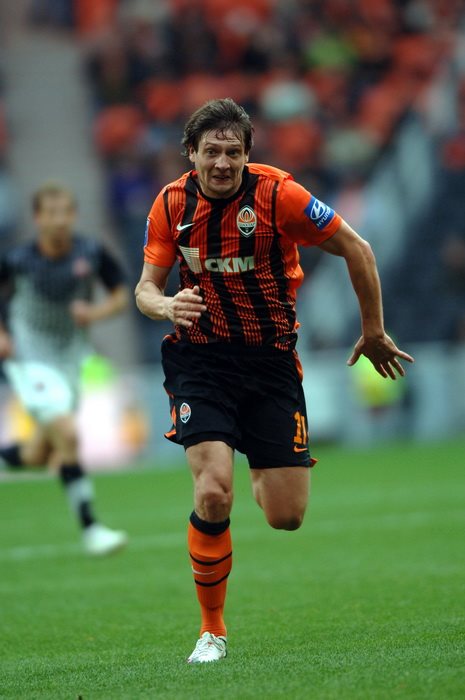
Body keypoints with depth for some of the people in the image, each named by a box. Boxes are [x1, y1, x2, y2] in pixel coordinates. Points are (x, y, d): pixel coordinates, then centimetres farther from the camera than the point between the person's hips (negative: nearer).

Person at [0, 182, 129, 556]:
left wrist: (96, 312, -18)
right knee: (67, 434, -23)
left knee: (40, 455, 14)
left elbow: (121, 295, 2)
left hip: (70, 357, 4)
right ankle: (90, 528, -17)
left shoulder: (91, 253, -11)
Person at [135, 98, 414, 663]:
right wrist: (166, 305, -23)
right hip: (200, 358, 0)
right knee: (213, 492, -22)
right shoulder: (171, 205, -5)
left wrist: (374, 333, 4)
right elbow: (146, 287, 1)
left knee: (286, 516, -3)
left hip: (271, 359, 0)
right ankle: (212, 630, -3)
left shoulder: (278, 193, -13)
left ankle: (262, 475, 38)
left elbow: (356, 250, -3)